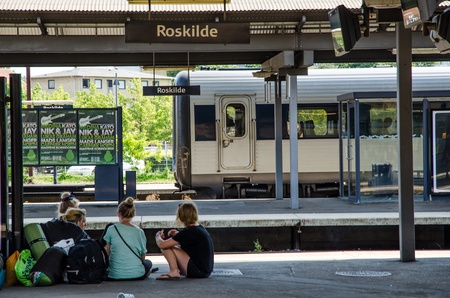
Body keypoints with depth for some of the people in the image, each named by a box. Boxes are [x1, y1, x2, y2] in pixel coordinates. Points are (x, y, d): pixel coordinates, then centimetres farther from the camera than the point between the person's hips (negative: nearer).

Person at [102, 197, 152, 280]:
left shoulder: (111, 229, -2)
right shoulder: (139, 232, 3)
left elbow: (107, 253, 4)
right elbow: (143, 258, 10)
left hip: (115, 276, -3)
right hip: (137, 275, 3)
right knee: (148, 263, 37)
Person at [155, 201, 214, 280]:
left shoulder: (189, 232, -18)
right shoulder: (200, 228, 8)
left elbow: (161, 245, -17)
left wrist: (158, 237, 7)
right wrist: (177, 234, 17)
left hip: (198, 271, -10)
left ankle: (174, 272, -15)